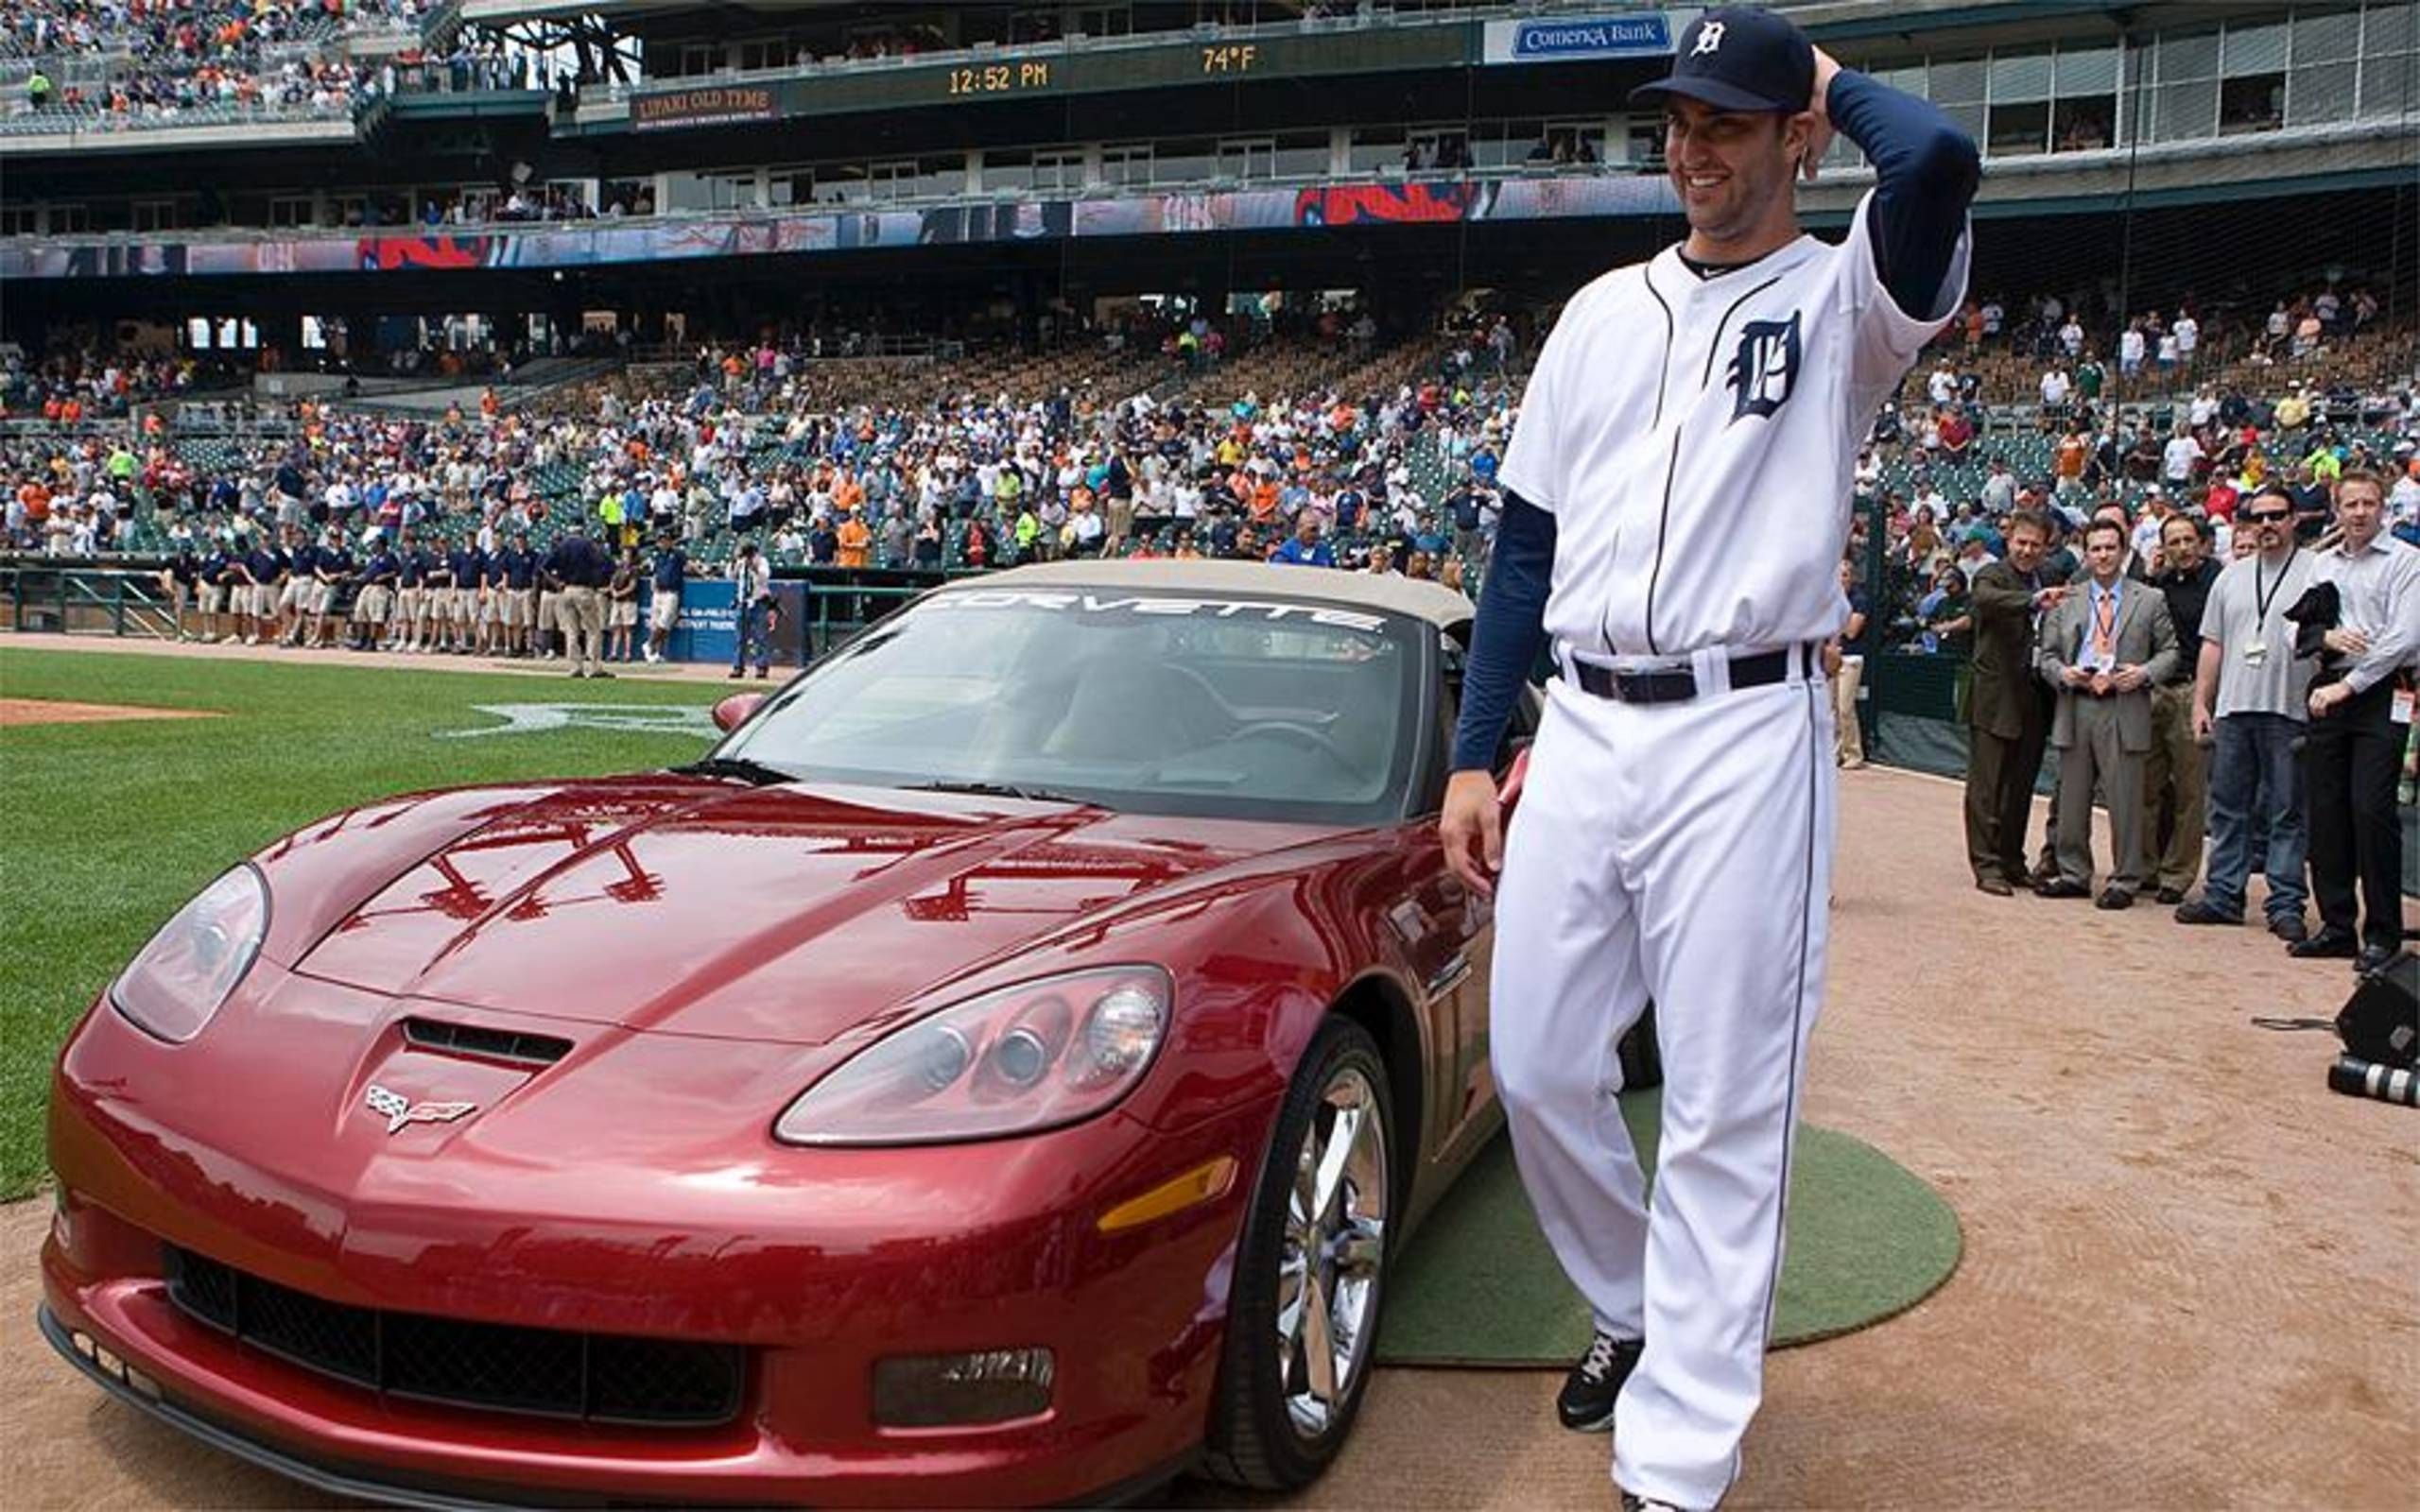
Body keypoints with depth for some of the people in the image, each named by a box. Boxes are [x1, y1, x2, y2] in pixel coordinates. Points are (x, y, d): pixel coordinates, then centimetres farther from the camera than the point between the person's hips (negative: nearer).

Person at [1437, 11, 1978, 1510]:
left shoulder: (1843, 296, 2)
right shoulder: (1603, 311, 17)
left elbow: (1939, 161, -22)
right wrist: (1474, 756, 10)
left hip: (1746, 737, -5)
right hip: (1580, 729, 5)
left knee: (1728, 1114, -1)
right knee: (1538, 1069, 9)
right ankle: (1636, 1311, 35)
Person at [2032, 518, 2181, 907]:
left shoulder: (2149, 600, 7)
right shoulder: (2067, 602, 13)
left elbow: (2170, 651, 7)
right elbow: (2046, 655, 13)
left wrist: (2145, 673, -11)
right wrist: (2062, 672, -7)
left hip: (2123, 709, -3)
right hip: (2076, 707, 3)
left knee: (2124, 799, -2)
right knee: (2072, 798, 9)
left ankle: (2124, 881, 7)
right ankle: (2073, 874, 20)